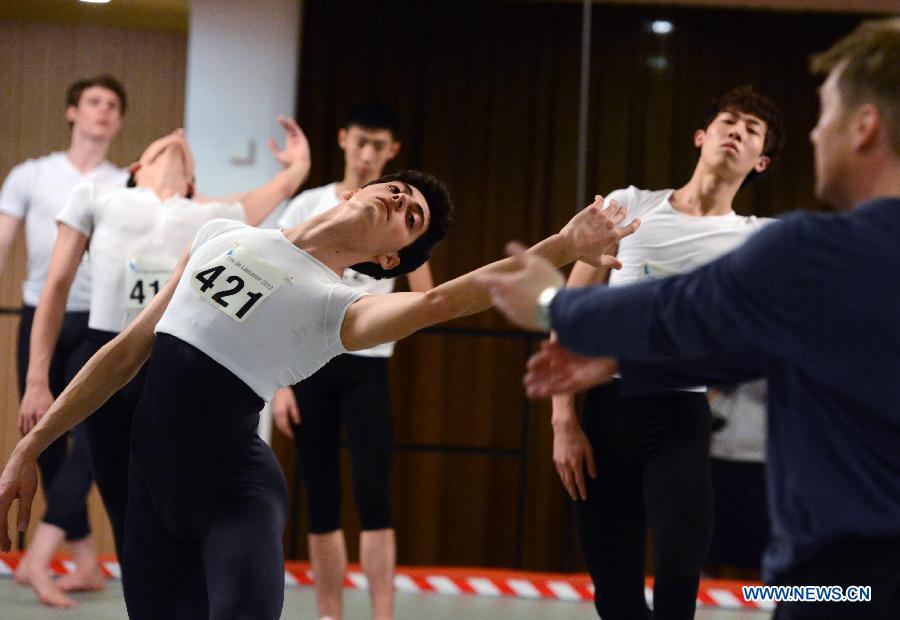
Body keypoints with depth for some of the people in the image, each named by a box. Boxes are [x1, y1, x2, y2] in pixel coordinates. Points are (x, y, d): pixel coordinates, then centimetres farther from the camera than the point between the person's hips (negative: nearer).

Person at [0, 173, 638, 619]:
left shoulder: (342, 310, -3)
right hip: (153, 488, 4)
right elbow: (129, 350, 15)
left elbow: (442, 299, -24)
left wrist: (563, 245, -35)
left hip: (236, 494, -4)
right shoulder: (223, 235, 12)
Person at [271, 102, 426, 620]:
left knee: (374, 497, -9)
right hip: (309, 364, 1)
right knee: (321, 500, 5)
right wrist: (279, 382, -3)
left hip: (367, 366, -1)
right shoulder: (308, 206, 4)